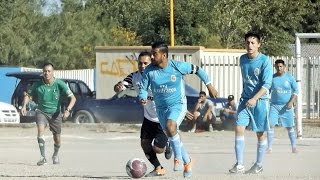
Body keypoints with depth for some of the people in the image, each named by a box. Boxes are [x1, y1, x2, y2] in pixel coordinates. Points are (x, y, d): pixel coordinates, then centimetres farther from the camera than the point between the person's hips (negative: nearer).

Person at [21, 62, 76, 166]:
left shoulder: (60, 84, -15)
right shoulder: (37, 85, -9)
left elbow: (73, 98, -14)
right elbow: (28, 95, 6)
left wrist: (68, 110, -30)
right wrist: (24, 105, -14)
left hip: (55, 113, 0)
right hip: (41, 112, 0)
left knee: (57, 139, 8)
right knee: (40, 129, -29)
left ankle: (55, 155, 41)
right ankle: (43, 157, -29)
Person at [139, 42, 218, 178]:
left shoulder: (178, 66, -16)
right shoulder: (149, 71, -9)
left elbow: (197, 70, -2)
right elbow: (143, 88, 0)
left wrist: (209, 86, 3)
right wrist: (143, 98, -23)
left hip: (178, 105, -5)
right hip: (161, 108, 5)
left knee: (170, 126, -31)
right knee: (171, 136, 8)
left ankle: (178, 158, -15)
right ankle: (187, 162, 31)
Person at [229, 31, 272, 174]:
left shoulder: (264, 61, -11)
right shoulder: (242, 59, 6)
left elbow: (267, 84, -17)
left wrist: (254, 99, -26)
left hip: (260, 100, -4)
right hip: (245, 99, 4)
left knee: (260, 133, 4)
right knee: (239, 129, -9)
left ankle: (259, 165, 17)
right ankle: (239, 165, -8)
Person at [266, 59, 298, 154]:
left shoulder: (289, 78, -2)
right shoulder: (272, 78, 2)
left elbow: (296, 91, 0)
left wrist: (291, 102, -13)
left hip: (286, 106, -1)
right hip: (274, 106, 1)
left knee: (290, 127, 5)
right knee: (270, 125, -10)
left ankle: (294, 147, 17)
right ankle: (269, 147, -7)